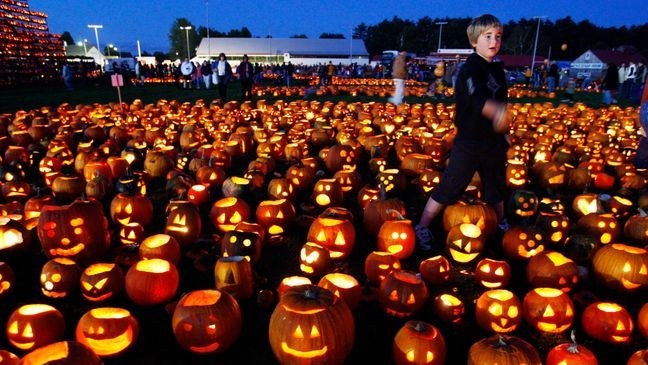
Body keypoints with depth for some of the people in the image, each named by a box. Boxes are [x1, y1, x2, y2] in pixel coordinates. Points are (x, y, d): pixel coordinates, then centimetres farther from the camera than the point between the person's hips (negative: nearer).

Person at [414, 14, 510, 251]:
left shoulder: (497, 70, 9)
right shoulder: (470, 68, -15)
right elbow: (476, 97, -36)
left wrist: (504, 133, 20)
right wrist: (497, 112, -55)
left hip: (494, 142, 7)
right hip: (469, 142, -7)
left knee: (497, 188, 22)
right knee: (447, 189, -4)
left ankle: (501, 224, 44)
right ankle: (422, 228, 7)